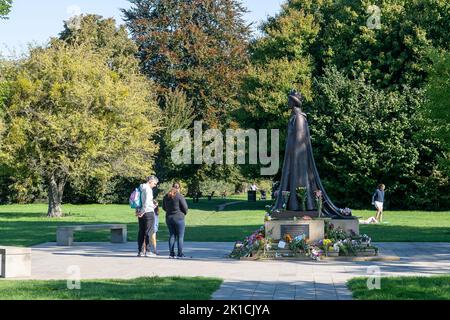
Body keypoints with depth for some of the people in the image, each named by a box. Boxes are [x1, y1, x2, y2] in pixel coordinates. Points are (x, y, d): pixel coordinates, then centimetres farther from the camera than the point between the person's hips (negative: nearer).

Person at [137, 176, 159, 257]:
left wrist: (138, 211, 13)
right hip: (148, 213, -8)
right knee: (148, 232, -2)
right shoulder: (148, 189, -14)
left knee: (141, 232, 10)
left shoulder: (141, 188, 13)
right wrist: (142, 212, -13)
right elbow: (147, 203, -21)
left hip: (142, 214, 8)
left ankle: (140, 251, 12)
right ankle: (147, 251, -2)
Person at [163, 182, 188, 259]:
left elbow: (164, 207, 15)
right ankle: (180, 254, 0)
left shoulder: (166, 197, 5)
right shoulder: (179, 196, -14)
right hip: (179, 218, -5)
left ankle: (172, 253, 9)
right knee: (180, 237, 2)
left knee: (172, 236, 11)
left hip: (169, 218, 5)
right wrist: (184, 213, 9)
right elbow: (185, 207, -11)